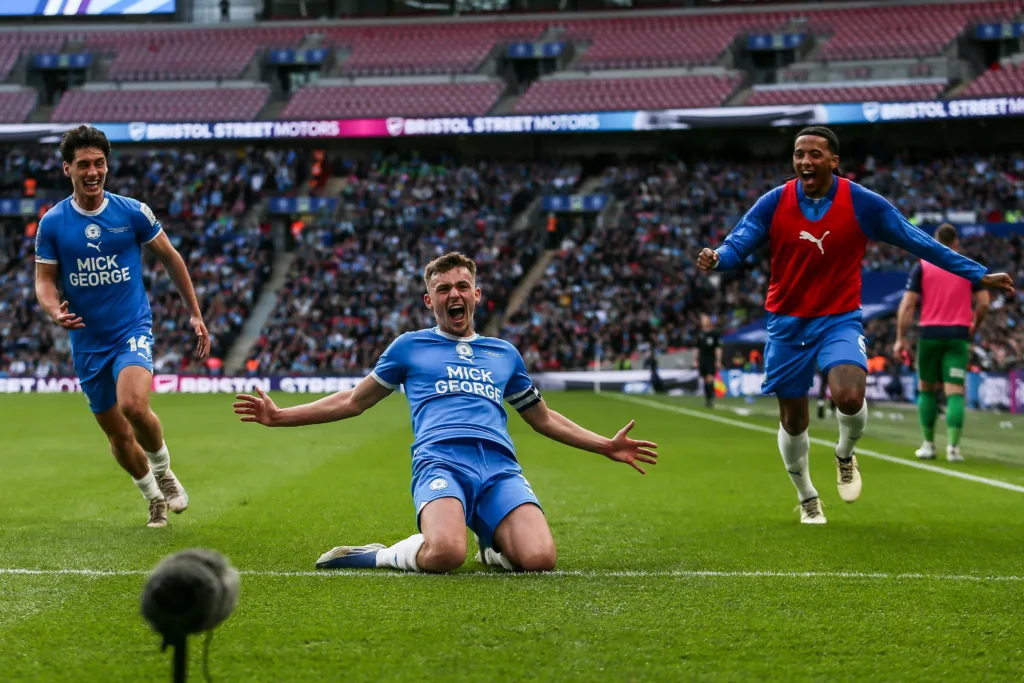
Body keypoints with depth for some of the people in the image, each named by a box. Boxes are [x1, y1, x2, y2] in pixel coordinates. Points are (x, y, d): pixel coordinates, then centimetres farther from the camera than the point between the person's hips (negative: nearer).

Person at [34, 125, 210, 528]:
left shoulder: (132, 212, -3)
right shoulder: (52, 223, -1)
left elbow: (170, 258, 8)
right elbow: (44, 280, 2)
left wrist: (195, 314, 9)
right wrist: (55, 312, -21)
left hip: (133, 329, -2)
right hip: (87, 341, 2)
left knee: (133, 404, -29)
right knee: (117, 435, 8)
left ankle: (163, 469, 0)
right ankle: (154, 498, 32)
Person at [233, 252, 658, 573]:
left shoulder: (504, 354, 29)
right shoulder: (410, 347, 22)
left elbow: (542, 418, 40)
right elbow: (353, 401, 28)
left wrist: (606, 446, 34)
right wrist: (280, 417, 20)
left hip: (500, 466, 3)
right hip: (440, 462, -3)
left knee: (539, 558, -26)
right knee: (445, 553, -37)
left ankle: (493, 547, 9)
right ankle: (389, 556, -3)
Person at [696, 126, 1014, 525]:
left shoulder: (862, 204, -8)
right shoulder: (774, 203, -5)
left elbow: (919, 243, -4)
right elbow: (738, 244, -8)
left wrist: (978, 274, -5)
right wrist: (716, 258, -33)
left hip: (839, 320, -2)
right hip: (787, 323, 2)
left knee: (849, 397, -26)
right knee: (793, 420, 7)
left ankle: (845, 455, 9)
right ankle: (807, 499, 33)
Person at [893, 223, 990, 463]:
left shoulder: (922, 267, 3)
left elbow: (908, 304, -3)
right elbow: (983, 303, 1)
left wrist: (901, 339, 0)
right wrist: (974, 326, 19)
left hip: (930, 334, 0)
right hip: (958, 335, 0)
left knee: (926, 389, 15)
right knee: (955, 392, -2)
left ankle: (929, 445, 15)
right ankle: (953, 445, -16)